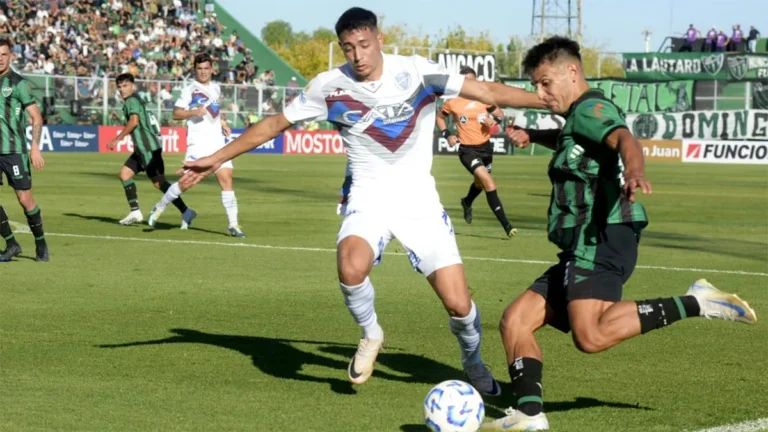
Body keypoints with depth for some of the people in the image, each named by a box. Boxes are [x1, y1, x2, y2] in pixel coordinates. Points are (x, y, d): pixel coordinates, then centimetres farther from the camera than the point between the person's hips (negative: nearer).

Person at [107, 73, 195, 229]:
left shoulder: (132, 100, -7)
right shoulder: (137, 101, 21)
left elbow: (134, 121, -22)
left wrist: (117, 139, -20)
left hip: (148, 148, -10)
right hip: (142, 148, 10)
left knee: (158, 182, -12)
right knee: (124, 173, 9)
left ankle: (185, 211, -12)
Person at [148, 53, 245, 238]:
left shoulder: (216, 88, 15)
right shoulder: (190, 89, -4)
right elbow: (176, 114, -7)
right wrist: (193, 112, -21)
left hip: (217, 140, 5)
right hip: (198, 141, -5)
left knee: (226, 178, -7)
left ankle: (233, 224, -6)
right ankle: (159, 208, 15)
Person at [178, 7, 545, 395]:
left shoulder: (416, 72, -10)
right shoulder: (330, 86, -6)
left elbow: (488, 92, -11)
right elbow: (274, 124, 6)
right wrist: (217, 159, 8)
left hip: (418, 197, 0)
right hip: (370, 195, 0)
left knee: (458, 303, -7)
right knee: (351, 267, -33)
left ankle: (473, 362, 27)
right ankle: (370, 335, 0)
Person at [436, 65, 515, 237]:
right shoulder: (453, 103, -7)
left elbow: (500, 113, 9)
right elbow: (439, 117, 11)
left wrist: (494, 120, -14)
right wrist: (447, 135, -2)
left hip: (485, 147, 4)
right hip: (467, 150, -4)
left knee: (481, 182, 26)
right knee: (488, 182, -22)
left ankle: (467, 202, 62)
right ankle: (506, 225, -24)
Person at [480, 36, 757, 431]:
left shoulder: (591, 108, -5)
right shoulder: (576, 121, 27)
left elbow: (624, 139, -28)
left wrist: (634, 170, -50)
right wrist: (532, 136, 36)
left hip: (602, 240, -11)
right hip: (581, 250, 11)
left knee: (591, 335, -30)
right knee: (515, 321, 6)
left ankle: (695, 303, -22)